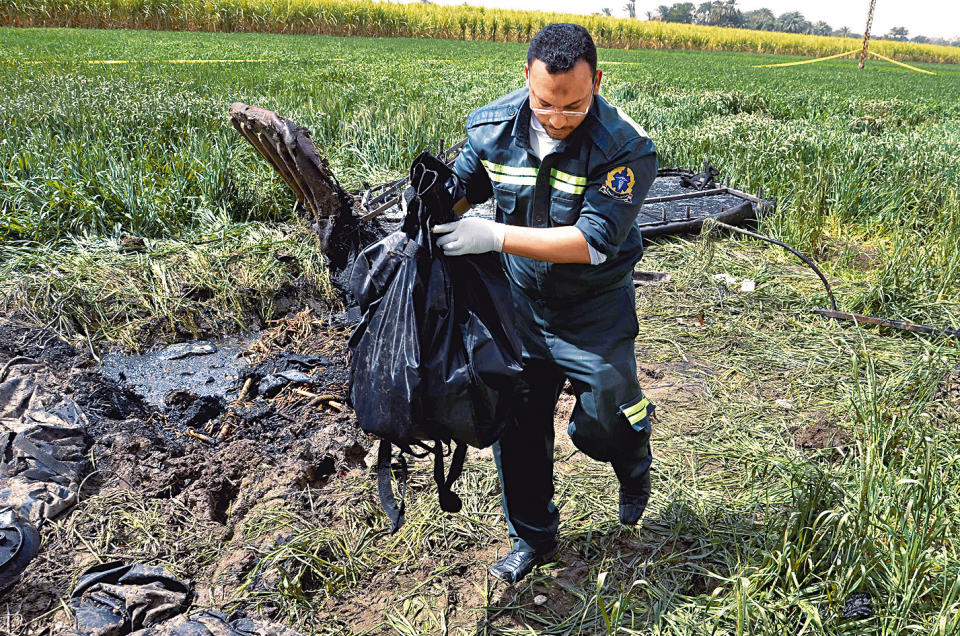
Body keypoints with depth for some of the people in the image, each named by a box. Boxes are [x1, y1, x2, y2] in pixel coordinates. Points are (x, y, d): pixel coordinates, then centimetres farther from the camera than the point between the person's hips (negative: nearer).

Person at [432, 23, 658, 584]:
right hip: (521, 303, 4)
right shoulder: (493, 126, -10)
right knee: (515, 423, 9)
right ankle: (533, 539, 32)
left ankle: (635, 464, 43)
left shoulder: (626, 147, -24)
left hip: (595, 311, -3)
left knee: (602, 422, 1)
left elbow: (594, 241, -31)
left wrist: (496, 236, -37)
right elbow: (462, 191, 6)